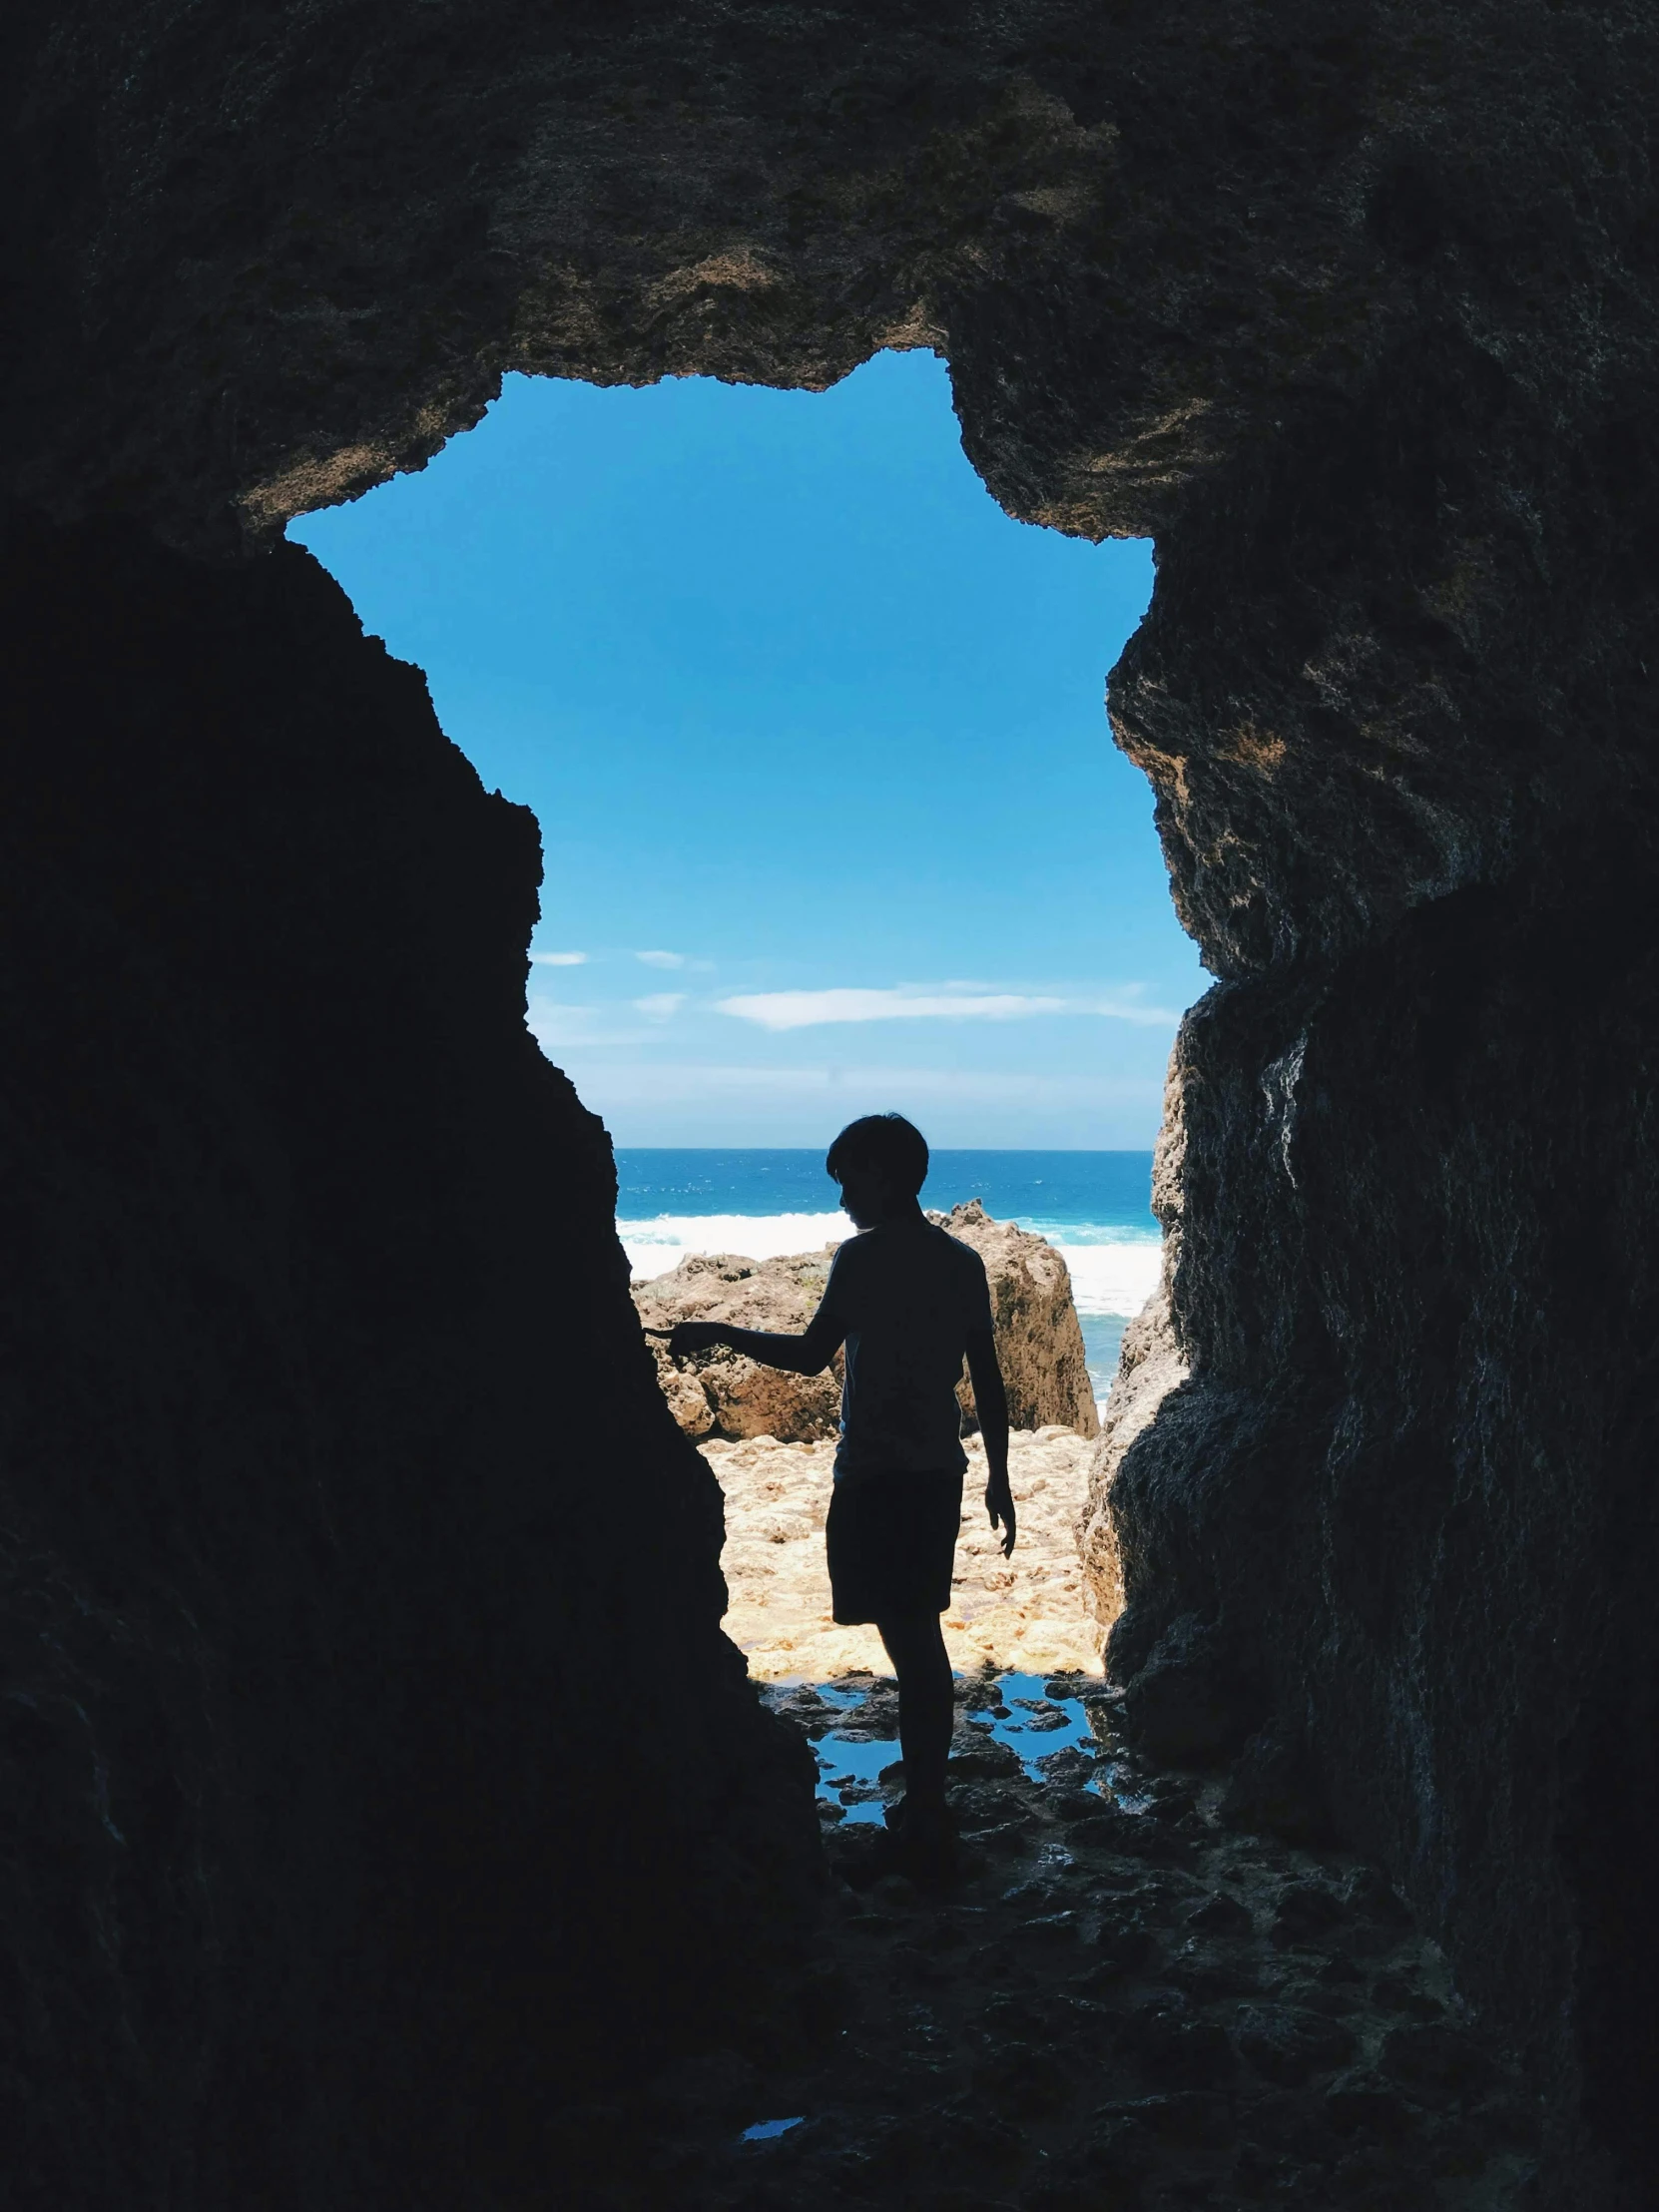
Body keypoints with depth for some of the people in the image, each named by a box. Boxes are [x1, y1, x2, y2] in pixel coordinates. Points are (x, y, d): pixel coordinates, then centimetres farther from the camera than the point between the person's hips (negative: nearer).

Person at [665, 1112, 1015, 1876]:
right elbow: (988, 1381, 9)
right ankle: (927, 1807, 26)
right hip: (938, 1470, 7)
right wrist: (998, 1476, 16)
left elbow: (810, 1355, -15)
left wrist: (719, 1334, -3)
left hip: (876, 1474, -7)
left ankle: (924, 1821, 1)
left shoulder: (865, 1255, -11)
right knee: (921, 1638, 16)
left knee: (909, 1644, -4)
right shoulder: (963, 1262, 9)